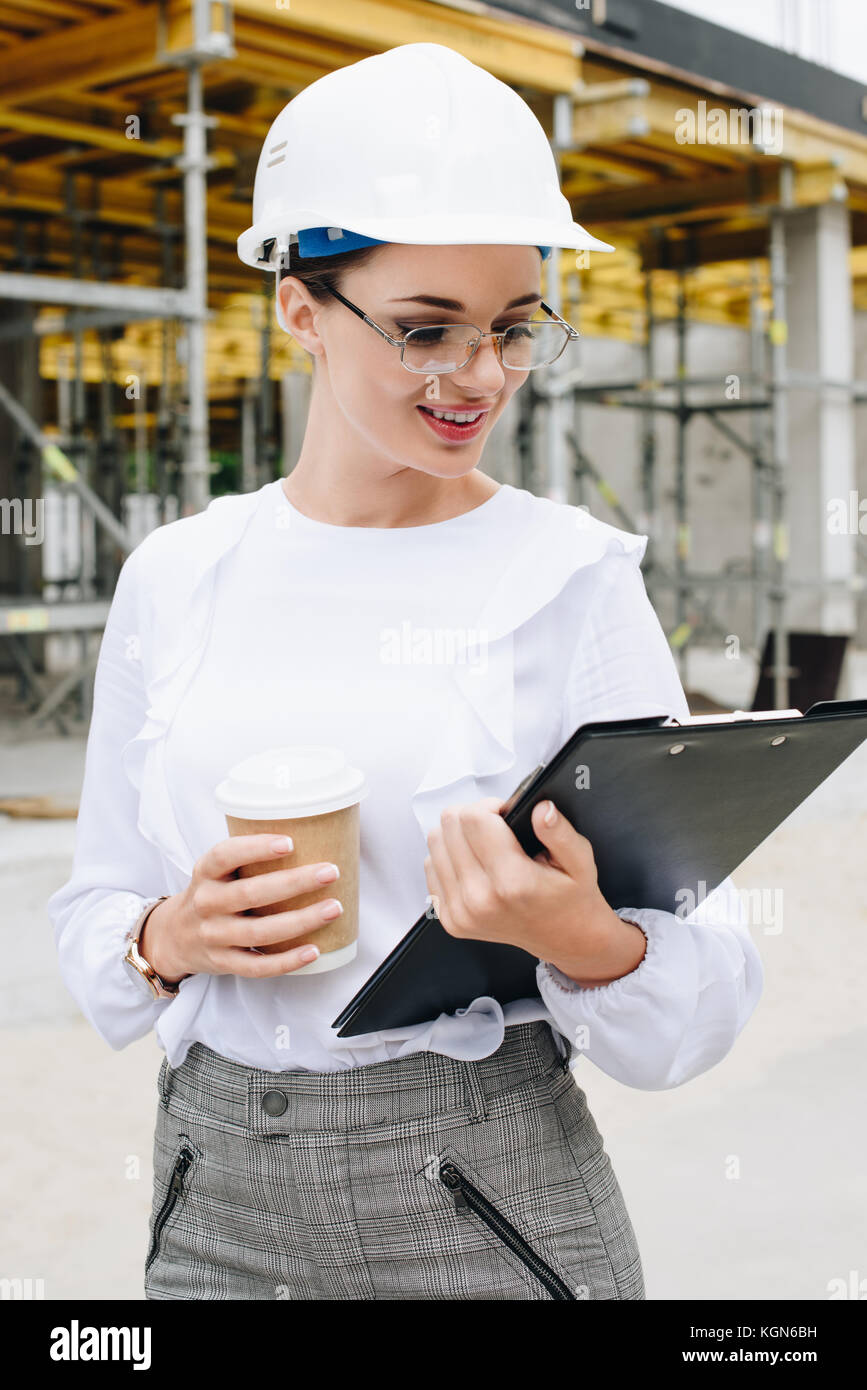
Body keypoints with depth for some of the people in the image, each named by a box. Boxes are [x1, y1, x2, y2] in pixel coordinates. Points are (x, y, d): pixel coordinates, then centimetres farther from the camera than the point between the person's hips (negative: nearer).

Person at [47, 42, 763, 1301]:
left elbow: (703, 1007, -8)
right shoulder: (176, 576, 1)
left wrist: (584, 939, -28)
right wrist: (172, 941, -13)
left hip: (493, 1210, -2)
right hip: (217, 1200, 3)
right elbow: (94, 917, 8)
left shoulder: (574, 578, -7)